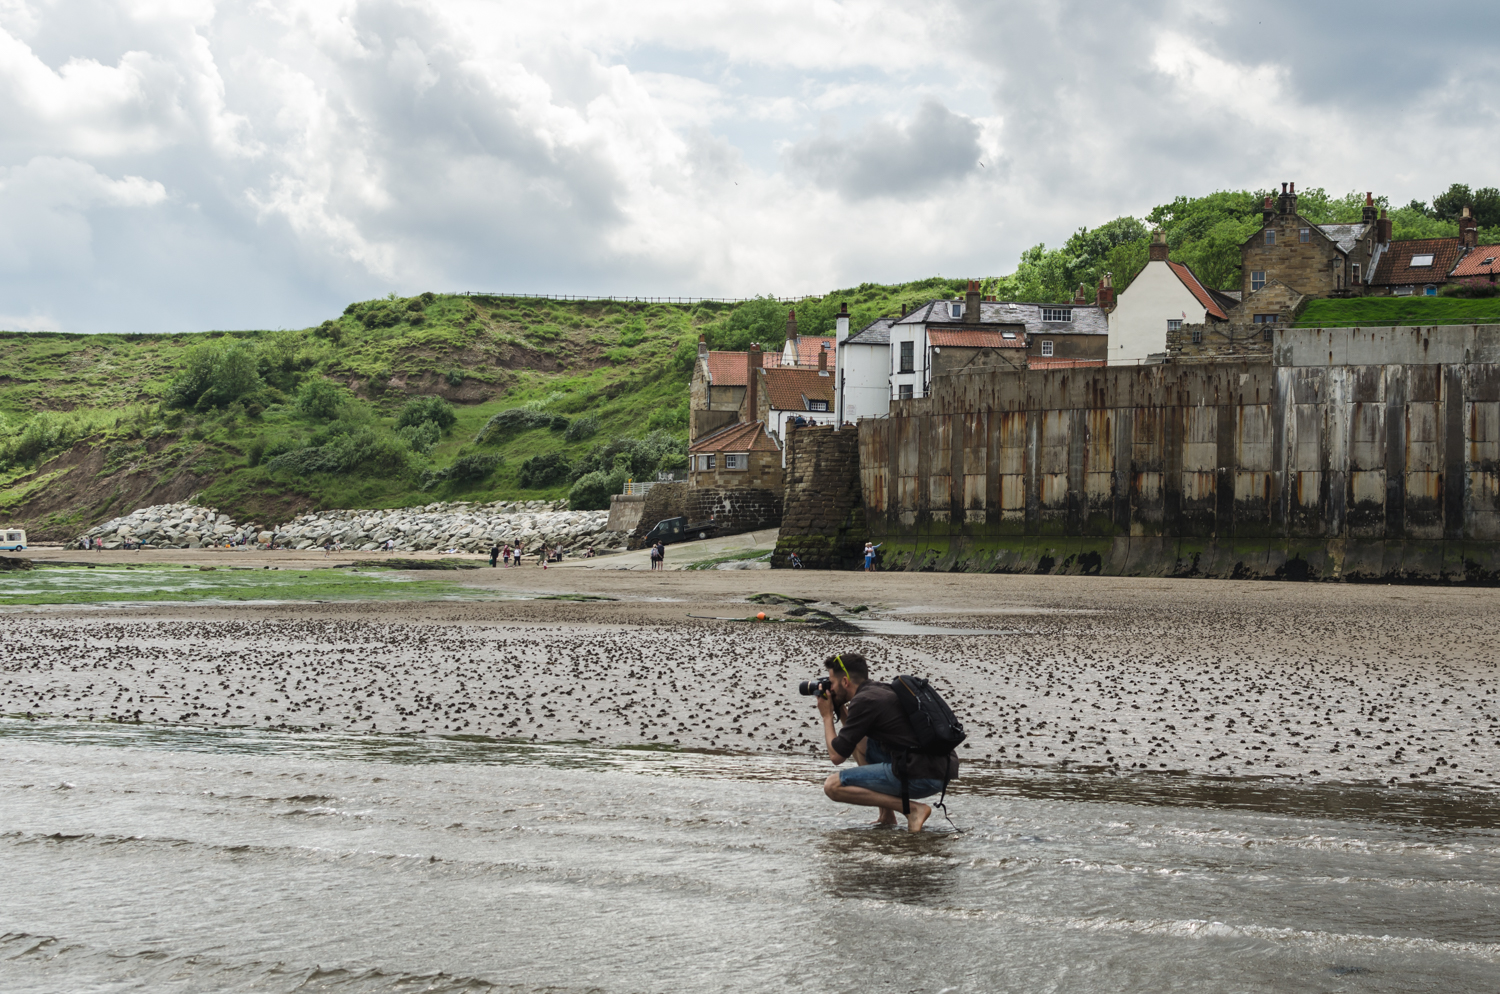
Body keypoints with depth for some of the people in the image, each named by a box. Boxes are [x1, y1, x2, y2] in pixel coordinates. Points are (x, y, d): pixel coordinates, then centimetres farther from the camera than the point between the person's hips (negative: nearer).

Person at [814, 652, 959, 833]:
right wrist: (840, 709, 25)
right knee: (858, 742, 26)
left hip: (921, 777, -9)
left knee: (833, 786, -5)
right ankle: (887, 816, 18)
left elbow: (837, 756, -5)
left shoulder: (863, 701, -8)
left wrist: (827, 716, 9)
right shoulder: (884, 690, 19)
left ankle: (913, 809, -10)